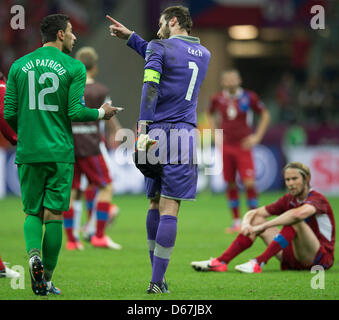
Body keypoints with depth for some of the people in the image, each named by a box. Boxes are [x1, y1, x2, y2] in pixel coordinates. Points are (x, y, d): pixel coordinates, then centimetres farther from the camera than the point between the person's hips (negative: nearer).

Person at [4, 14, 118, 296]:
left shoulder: (19, 66, 6)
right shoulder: (74, 67, -3)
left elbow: (9, 114, 5)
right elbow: (75, 112, -9)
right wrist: (102, 113, 10)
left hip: (28, 153, 2)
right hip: (60, 152, -2)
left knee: (32, 212, 12)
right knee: (53, 214, 3)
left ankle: (33, 254, -16)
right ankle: (47, 280, 5)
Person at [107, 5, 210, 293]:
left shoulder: (159, 47, 3)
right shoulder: (204, 54, 19)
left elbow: (150, 88, -12)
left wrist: (143, 130, -18)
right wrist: (130, 37, 35)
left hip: (157, 131, -1)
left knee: (155, 204, 11)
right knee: (169, 209, -5)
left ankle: (157, 278, 14)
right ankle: (157, 282, -11)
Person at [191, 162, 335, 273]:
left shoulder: (317, 199, -16)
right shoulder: (288, 199, 7)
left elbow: (299, 214, -41)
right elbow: (253, 213, 8)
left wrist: (262, 227, -39)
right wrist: (246, 224, -17)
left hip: (321, 258, -7)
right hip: (292, 258, 7)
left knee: (296, 221, -33)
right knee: (256, 220, 0)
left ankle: (258, 263, -37)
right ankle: (220, 262, -14)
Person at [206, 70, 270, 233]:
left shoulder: (249, 97, -4)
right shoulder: (218, 99, 3)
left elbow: (265, 115, 8)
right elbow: (210, 114, 23)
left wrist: (257, 137, 1)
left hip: (243, 146, -2)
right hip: (226, 147, 2)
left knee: (249, 183, -12)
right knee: (231, 184, 3)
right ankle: (236, 221, 12)